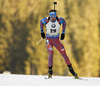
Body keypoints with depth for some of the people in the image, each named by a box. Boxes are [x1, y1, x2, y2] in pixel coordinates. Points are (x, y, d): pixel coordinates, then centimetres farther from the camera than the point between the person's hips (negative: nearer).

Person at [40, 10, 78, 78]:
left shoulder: (59, 20, -15)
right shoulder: (46, 20, -15)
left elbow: (64, 22, 9)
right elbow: (41, 22, 8)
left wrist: (63, 33, 7)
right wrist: (42, 31, 10)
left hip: (57, 40, 2)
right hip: (49, 40, -2)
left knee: (64, 54, 0)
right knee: (51, 54, -22)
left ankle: (71, 69, 16)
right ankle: (50, 70, -8)